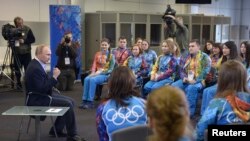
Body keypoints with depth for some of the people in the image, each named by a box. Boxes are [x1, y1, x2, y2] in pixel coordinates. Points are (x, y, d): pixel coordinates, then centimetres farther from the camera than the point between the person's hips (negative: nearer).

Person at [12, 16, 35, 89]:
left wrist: (24, 41, -15)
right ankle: (18, 84, 21)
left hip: (26, 52, -2)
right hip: (17, 53, 2)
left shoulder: (27, 29, -5)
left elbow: (33, 39, -4)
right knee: (17, 69, 7)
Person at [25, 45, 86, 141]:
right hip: (38, 99, -11)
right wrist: (54, 77, -23)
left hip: (43, 94, 11)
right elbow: (42, 89, -26)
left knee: (71, 101, 5)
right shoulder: (35, 68, -23)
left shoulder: (37, 64, 8)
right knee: (68, 104, -19)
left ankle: (56, 130, 11)